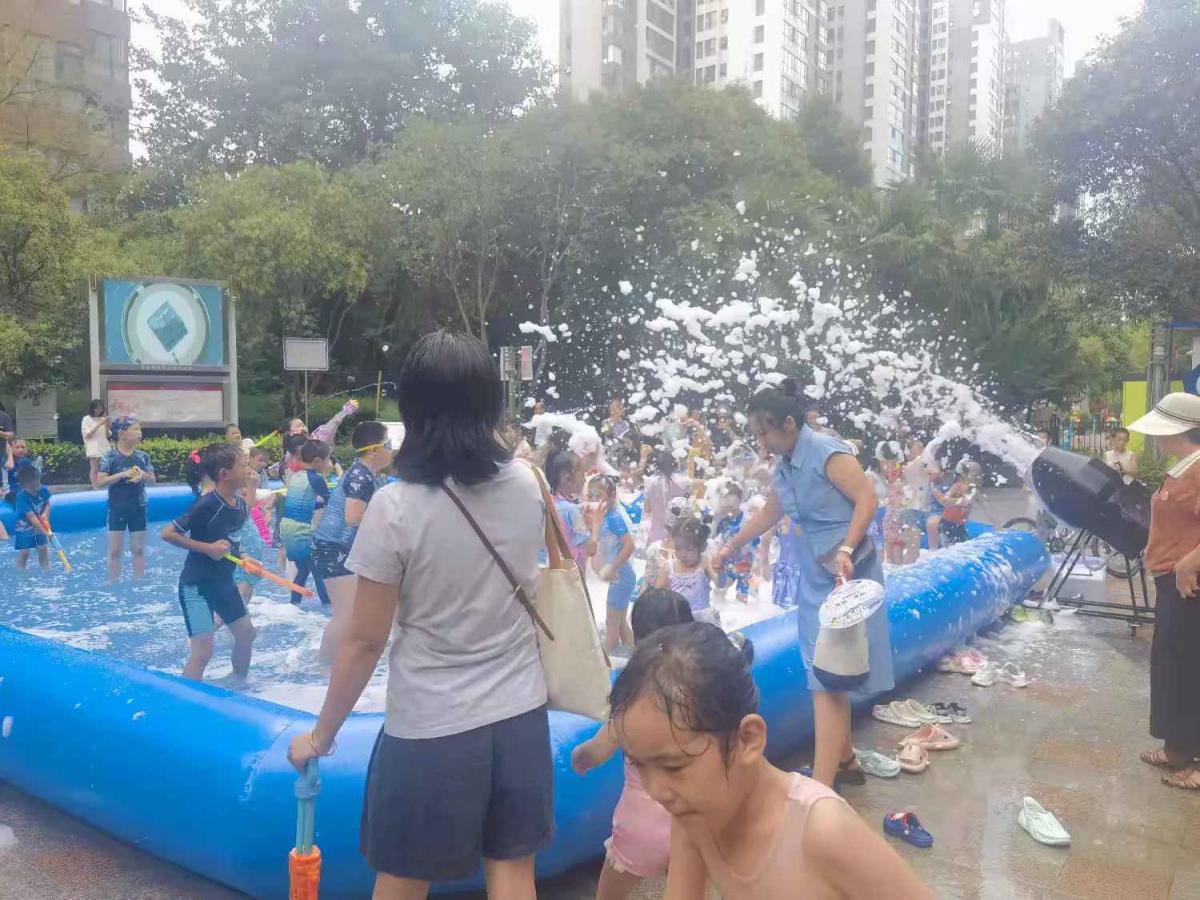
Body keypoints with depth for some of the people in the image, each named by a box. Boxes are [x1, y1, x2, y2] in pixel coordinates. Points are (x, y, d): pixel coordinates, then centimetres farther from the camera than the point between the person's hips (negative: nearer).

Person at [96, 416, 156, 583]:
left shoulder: (143, 456, 0)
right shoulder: (110, 456, -9)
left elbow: (152, 480, 7)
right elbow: (99, 482, -13)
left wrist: (142, 475, -15)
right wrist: (122, 474, -23)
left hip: (138, 508, 3)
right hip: (116, 509, -3)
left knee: (138, 549, 10)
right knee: (115, 550, 5)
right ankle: (113, 582, 17)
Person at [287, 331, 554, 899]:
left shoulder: (395, 507, -18)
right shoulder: (526, 485, -5)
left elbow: (365, 641, -12)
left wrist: (322, 734, 3)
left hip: (430, 728, -3)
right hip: (519, 714, 4)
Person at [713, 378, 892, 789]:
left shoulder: (825, 449, -14)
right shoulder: (785, 466, 11)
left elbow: (868, 499, -19)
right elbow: (769, 513, 26)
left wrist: (846, 548, -30)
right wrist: (730, 547, 31)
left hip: (845, 572, -8)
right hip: (815, 574, 8)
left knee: (828, 677, -10)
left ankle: (821, 786, -8)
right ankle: (844, 761, 28)